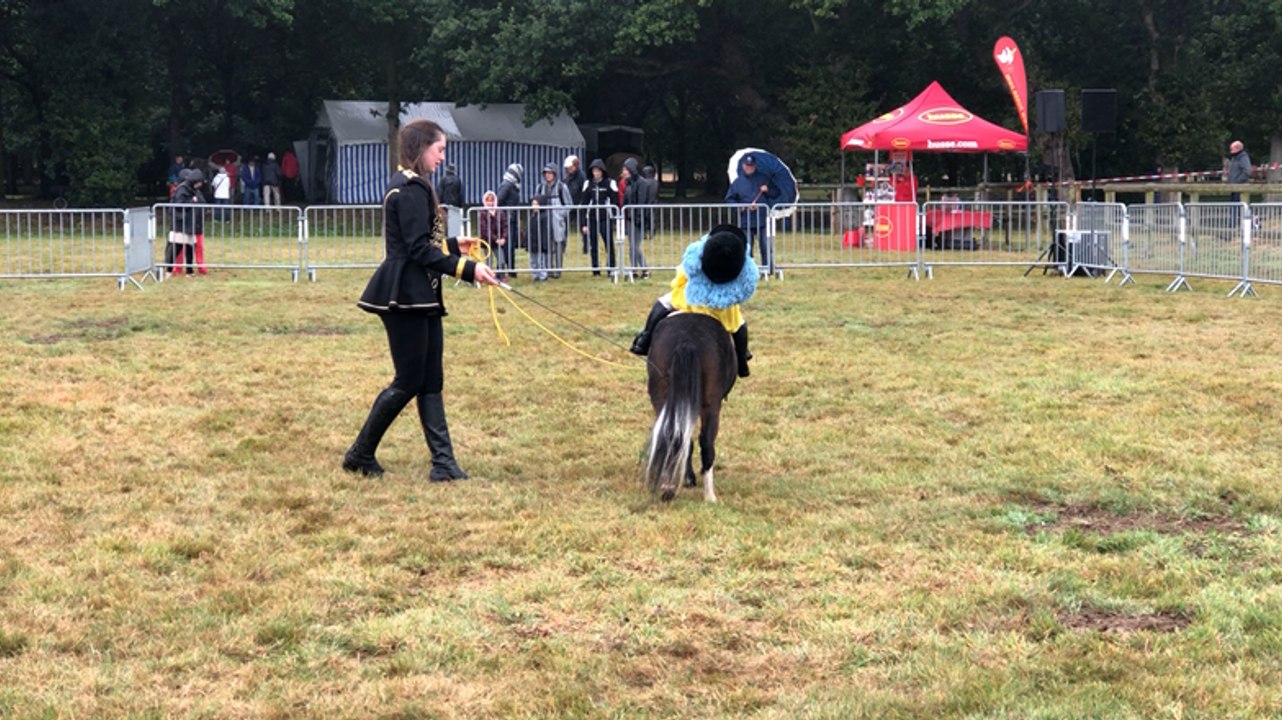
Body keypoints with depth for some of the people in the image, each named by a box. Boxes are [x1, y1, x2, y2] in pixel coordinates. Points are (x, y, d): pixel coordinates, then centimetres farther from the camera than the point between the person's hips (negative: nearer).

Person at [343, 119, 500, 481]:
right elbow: (419, 250, -20)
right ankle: (360, 454, 11)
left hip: (421, 296, 10)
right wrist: (468, 269, -22)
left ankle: (443, 462, 6)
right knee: (409, 381, -3)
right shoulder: (410, 189, -16)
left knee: (430, 382, 6)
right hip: (404, 296, -10)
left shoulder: (412, 186, 16)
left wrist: (453, 245, 16)